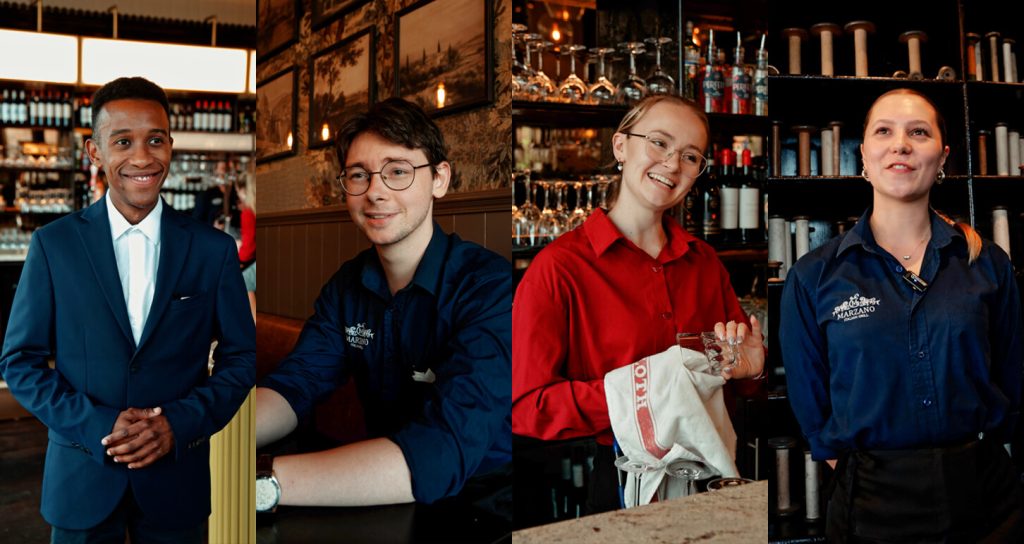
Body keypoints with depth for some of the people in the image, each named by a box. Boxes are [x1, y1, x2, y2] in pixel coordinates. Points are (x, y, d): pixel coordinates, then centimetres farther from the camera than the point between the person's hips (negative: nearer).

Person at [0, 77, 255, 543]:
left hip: (177, 480, 0)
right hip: (81, 479, 0)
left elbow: (240, 358, 1)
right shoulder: (53, 244, -3)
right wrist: (98, 426, -14)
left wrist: (179, 424, -13)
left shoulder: (213, 250, -3)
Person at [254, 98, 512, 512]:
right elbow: (293, 386, -5)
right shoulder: (347, 286, 4)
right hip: (383, 510, 5)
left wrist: (260, 479, -39)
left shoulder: (493, 287, -20)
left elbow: (441, 453, -31)